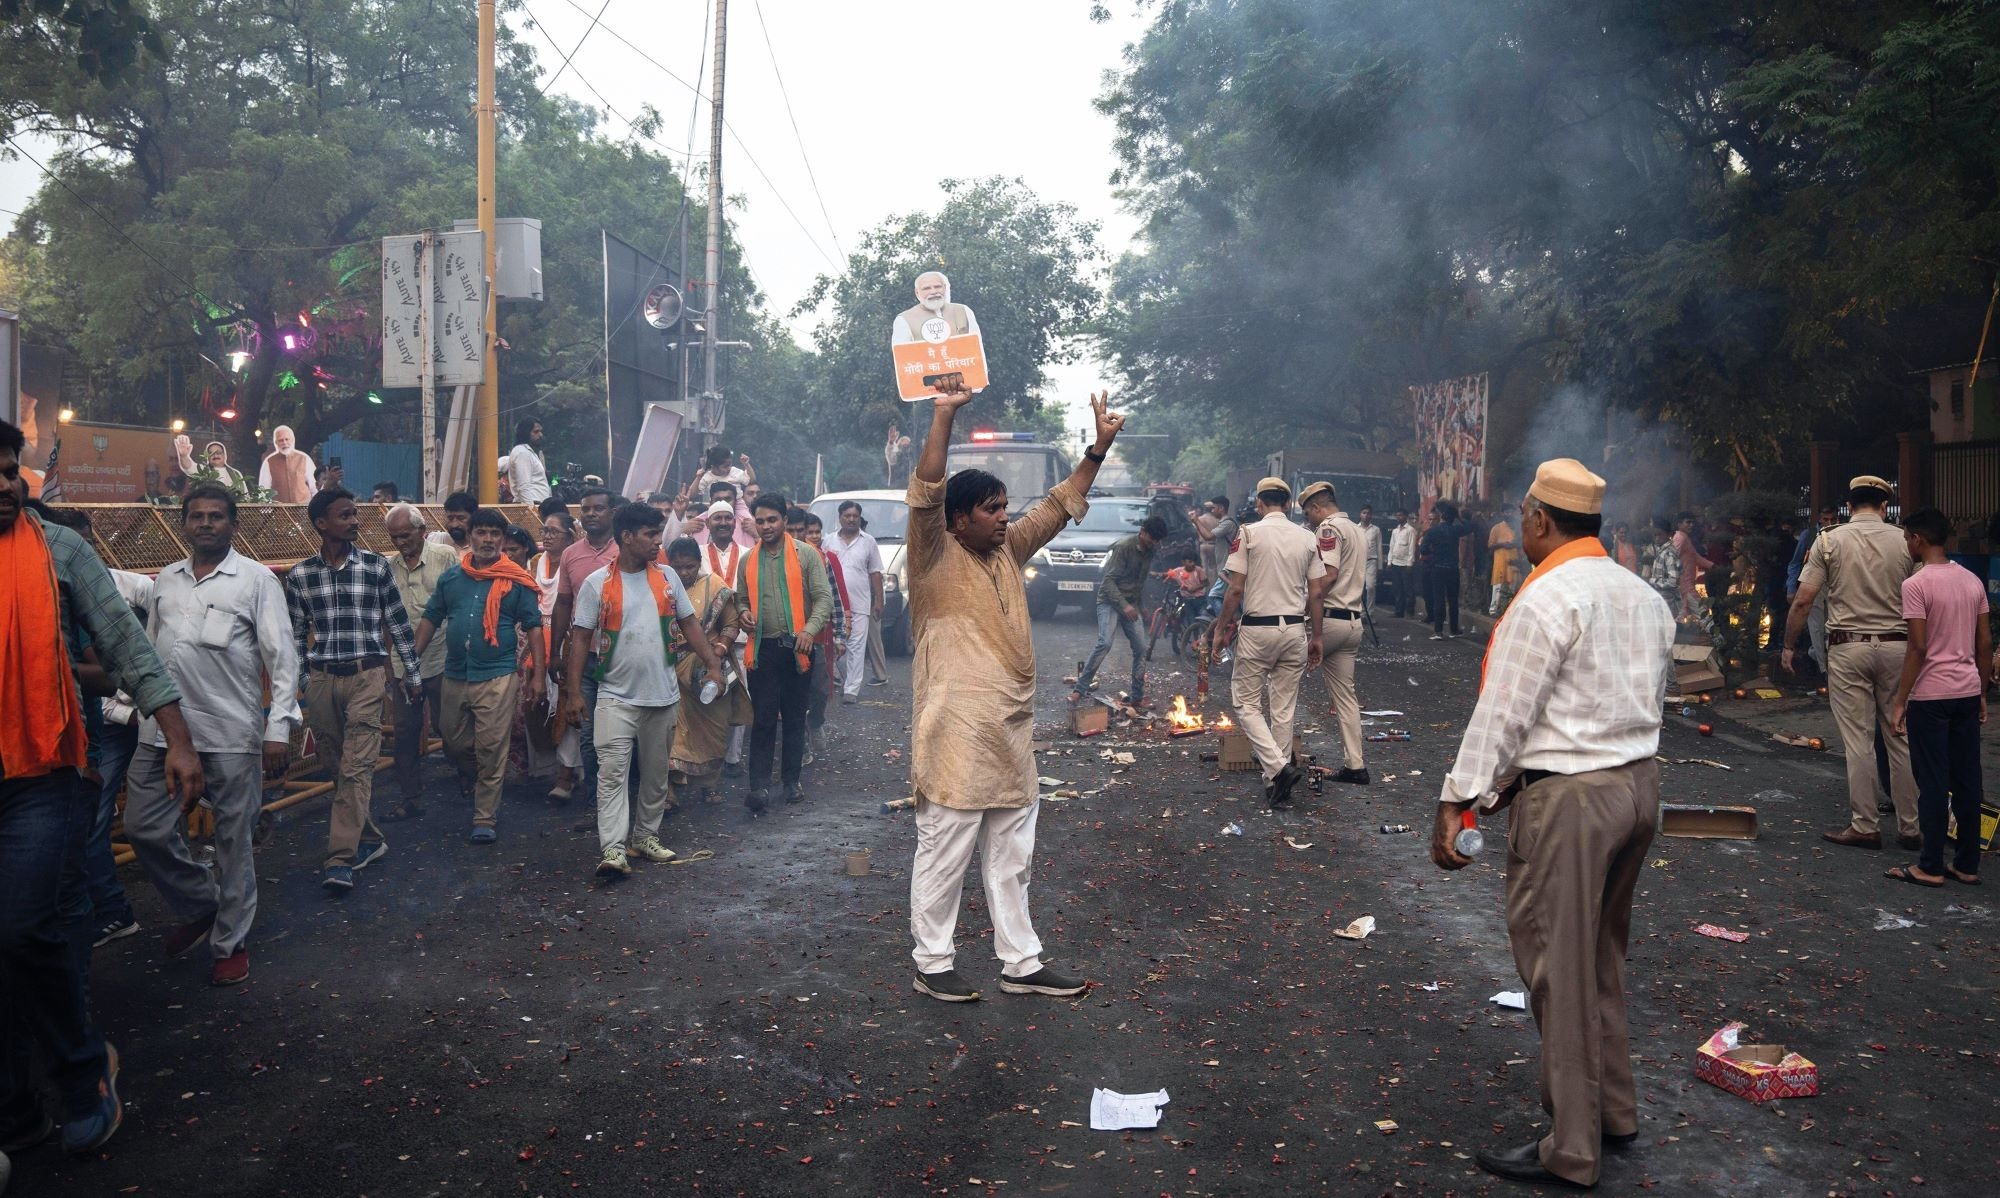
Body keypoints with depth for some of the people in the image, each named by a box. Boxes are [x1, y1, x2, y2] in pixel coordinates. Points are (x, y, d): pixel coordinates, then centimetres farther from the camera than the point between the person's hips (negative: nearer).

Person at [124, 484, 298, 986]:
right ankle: (199, 906, 29)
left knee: (234, 841, 4)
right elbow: (149, 652, 18)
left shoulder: (257, 580, -3)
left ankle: (230, 941, 19)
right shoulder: (166, 580, 12)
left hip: (232, 733, -5)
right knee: (145, 827, 5)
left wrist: (279, 728, -13)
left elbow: (283, 658, -6)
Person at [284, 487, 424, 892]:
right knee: (336, 769, 10)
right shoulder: (299, 576, 4)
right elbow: (295, 634, 11)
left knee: (356, 768, -9)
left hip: (366, 676, -3)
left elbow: (399, 625, 5)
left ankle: (341, 858, -11)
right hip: (321, 679, 3)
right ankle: (370, 839, 26)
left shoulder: (377, 567, 0)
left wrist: (413, 674, 7)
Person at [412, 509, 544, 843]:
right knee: (454, 742, 15)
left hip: (498, 676, -4)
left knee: (491, 749, -4)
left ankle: (485, 818, 5)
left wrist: (536, 675, -6)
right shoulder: (451, 577, 8)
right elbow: (430, 620, 14)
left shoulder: (517, 581, -3)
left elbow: (533, 627, -1)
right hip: (455, 675, 4)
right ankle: (473, 776, 46)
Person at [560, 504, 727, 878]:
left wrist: (712, 665, -2)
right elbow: (580, 638, -4)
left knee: (656, 774, 13)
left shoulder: (667, 577, 5)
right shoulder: (597, 584, -5)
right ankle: (612, 849, -12)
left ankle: (646, 836, 27)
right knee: (612, 772, -11)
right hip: (616, 696, -4)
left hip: (662, 694, 4)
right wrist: (573, 693, -9)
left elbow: (689, 624, 9)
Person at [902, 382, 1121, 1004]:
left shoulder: (1008, 551, 12)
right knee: (944, 854, 2)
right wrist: (943, 414, -26)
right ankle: (931, 965, 15)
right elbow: (925, 495, -22)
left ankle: (1021, 963, 23)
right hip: (956, 736, -8)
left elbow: (1061, 504, 19)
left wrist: (1099, 446, 13)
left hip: (1012, 734, 8)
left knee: (1011, 858, 14)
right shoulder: (936, 559, -7)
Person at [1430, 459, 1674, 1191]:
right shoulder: (1645, 597, 10)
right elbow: (1646, 696, 13)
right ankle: (1613, 1112, 34)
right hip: (1639, 782, 9)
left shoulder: (1547, 599, -15)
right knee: (1602, 959, 22)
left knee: (1560, 970, 1)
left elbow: (1502, 712, -18)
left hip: (1569, 800, -9)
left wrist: (1456, 803, -15)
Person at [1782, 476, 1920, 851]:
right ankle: (1910, 827, 14)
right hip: (1896, 647, 2)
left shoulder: (1829, 541, -3)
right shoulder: (1904, 541, 1)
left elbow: (1803, 601, -6)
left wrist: (1788, 645, 5)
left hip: (1848, 648, -2)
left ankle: (1864, 826, 5)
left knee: (1857, 741, 2)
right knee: (1901, 739, 9)